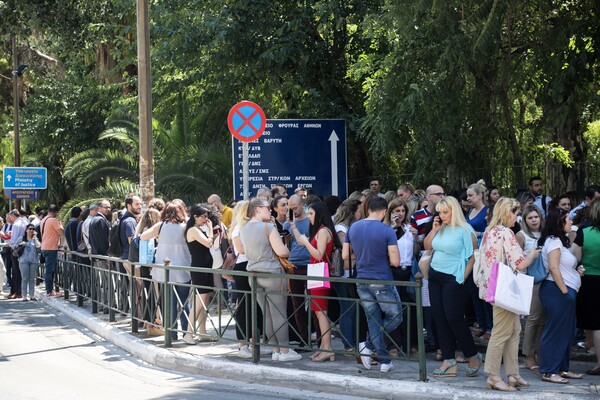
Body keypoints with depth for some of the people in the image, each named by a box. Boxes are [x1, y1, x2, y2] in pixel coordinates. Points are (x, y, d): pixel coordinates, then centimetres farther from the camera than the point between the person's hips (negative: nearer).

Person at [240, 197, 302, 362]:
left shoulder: (243, 230, 8)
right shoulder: (268, 227, -12)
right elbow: (282, 251, -16)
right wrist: (288, 250, 4)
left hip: (254, 274, 7)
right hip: (272, 274, -7)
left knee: (267, 314, 11)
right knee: (279, 314, -1)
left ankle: (276, 350, 14)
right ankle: (284, 351, 2)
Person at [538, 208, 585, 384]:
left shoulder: (560, 241, 20)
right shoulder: (554, 241, -12)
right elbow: (553, 268, -19)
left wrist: (577, 270, 10)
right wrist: (564, 291, -20)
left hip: (565, 292, 10)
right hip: (556, 291, -10)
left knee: (567, 332, 14)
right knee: (555, 331, -7)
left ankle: (562, 368, 22)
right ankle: (548, 371, -3)